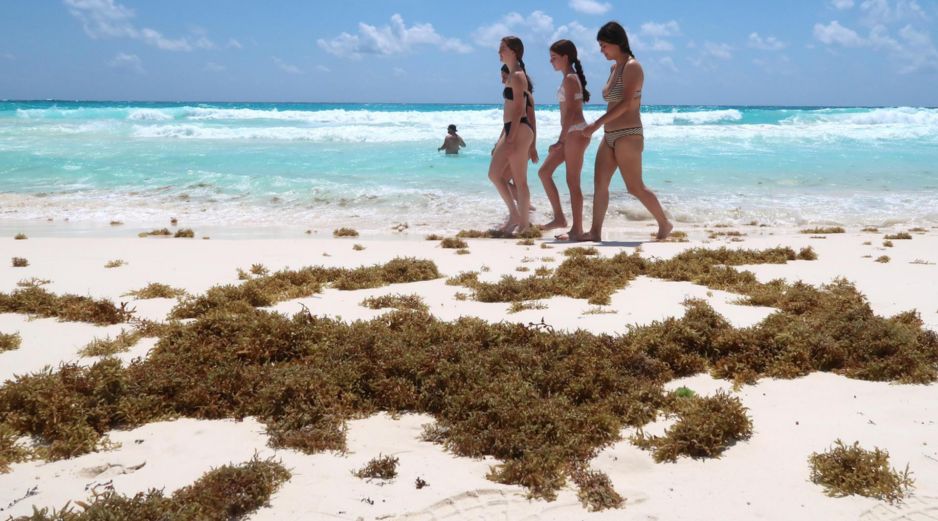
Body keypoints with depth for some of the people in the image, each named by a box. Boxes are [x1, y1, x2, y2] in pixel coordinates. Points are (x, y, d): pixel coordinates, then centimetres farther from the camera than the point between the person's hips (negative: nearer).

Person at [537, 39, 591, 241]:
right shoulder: (570, 78, 17)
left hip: (576, 133, -10)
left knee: (572, 181, -7)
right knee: (544, 172, 11)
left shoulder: (570, 78, -12)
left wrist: (561, 140, -21)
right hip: (571, 133, 10)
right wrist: (562, 139, 21)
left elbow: (570, 112, -18)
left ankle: (577, 229, -2)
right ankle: (559, 217, 13)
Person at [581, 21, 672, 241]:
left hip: (627, 135, -9)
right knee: (600, 183, 3)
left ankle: (664, 224, 11)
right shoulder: (614, 68, 15)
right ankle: (595, 232, 5)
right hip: (610, 135, 9)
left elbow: (626, 102, -21)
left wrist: (598, 123, -24)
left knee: (635, 187, -4)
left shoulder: (632, 67, -12)